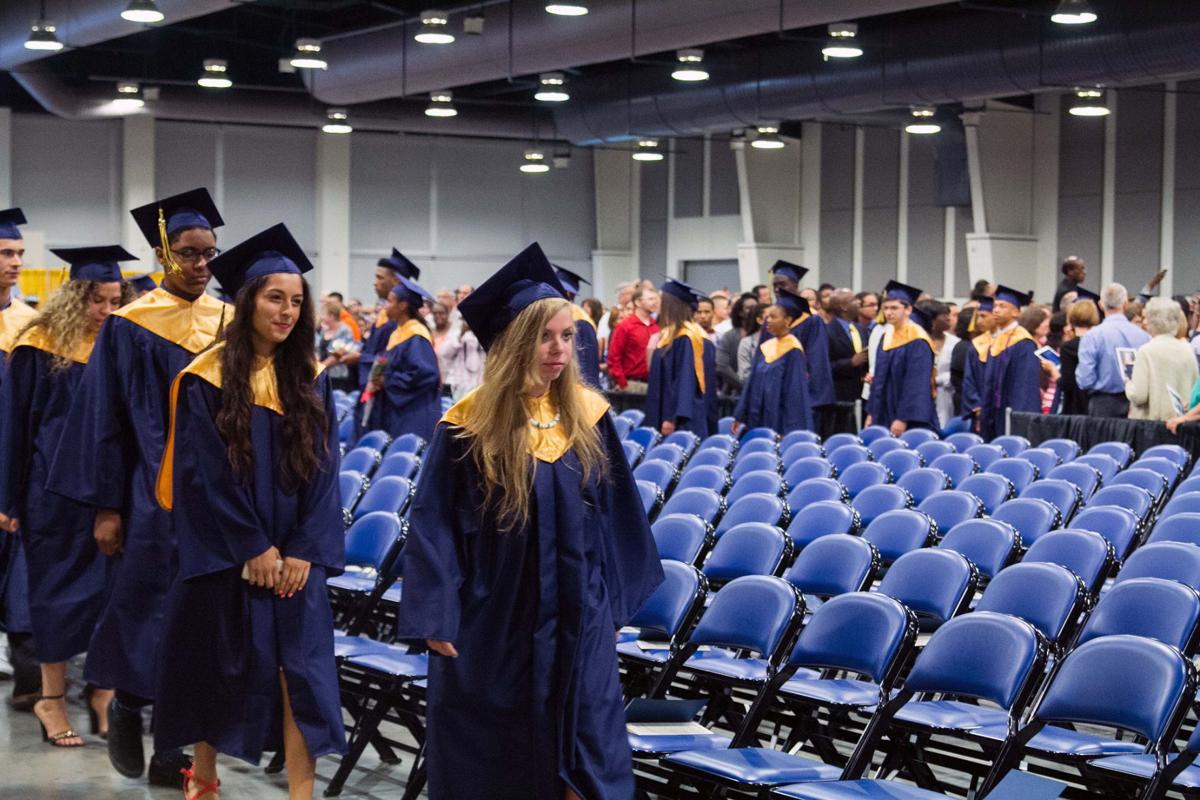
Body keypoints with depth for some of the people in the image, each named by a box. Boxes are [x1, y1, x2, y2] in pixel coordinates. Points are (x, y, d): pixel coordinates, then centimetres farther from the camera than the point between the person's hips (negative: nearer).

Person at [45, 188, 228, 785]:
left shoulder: (230, 324, 6)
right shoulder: (128, 326, -4)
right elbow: (106, 417, -3)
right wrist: (106, 507, -7)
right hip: (152, 497, -3)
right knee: (148, 606, -1)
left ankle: (175, 748, 16)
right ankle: (126, 707, 27)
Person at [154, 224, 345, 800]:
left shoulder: (311, 380, 3)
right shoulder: (207, 380, -7)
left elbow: (322, 469, 1)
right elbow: (204, 473, -11)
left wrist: (304, 552, -9)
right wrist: (253, 549, -14)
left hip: (293, 556, 2)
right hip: (224, 554, -2)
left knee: (299, 670, -5)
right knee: (217, 667, 10)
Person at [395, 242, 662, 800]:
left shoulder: (587, 415, -1)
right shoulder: (469, 426, -11)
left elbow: (615, 512, 8)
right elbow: (435, 524, -8)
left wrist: (616, 600, 10)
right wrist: (437, 617, -12)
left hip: (578, 618, 3)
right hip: (493, 624, -2)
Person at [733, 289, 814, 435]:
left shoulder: (793, 351, -11)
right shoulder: (767, 347, 10)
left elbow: (796, 391, -15)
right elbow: (752, 383, 14)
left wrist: (790, 431, -19)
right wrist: (740, 417, 13)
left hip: (780, 421, -7)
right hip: (760, 420, 7)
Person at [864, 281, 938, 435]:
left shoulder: (918, 342, -12)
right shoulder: (887, 338, 11)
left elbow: (918, 385, -18)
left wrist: (903, 419, -22)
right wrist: (871, 413, 12)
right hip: (885, 417, 7)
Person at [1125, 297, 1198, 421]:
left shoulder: (1146, 351, -11)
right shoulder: (1187, 350, 2)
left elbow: (1139, 395, -14)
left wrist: (1128, 384, 5)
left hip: (1151, 420, -5)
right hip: (1181, 420, 5)